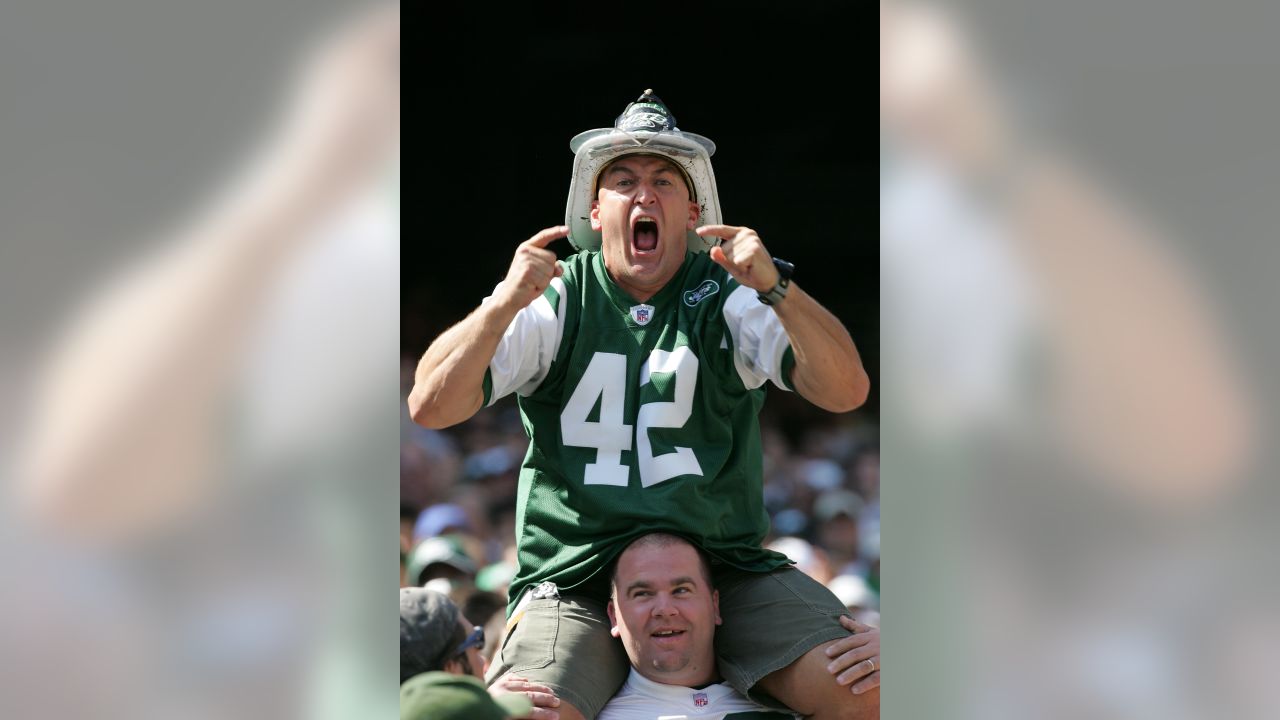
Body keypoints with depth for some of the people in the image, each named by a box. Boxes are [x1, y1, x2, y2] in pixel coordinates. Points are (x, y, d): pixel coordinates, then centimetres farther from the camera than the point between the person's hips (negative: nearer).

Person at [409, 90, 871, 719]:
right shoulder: (557, 302, 6)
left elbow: (845, 392, -6)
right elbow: (430, 406, -2)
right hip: (575, 579, -1)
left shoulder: (727, 299, 6)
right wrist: (504, 303, -17)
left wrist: (776, 289, -21)